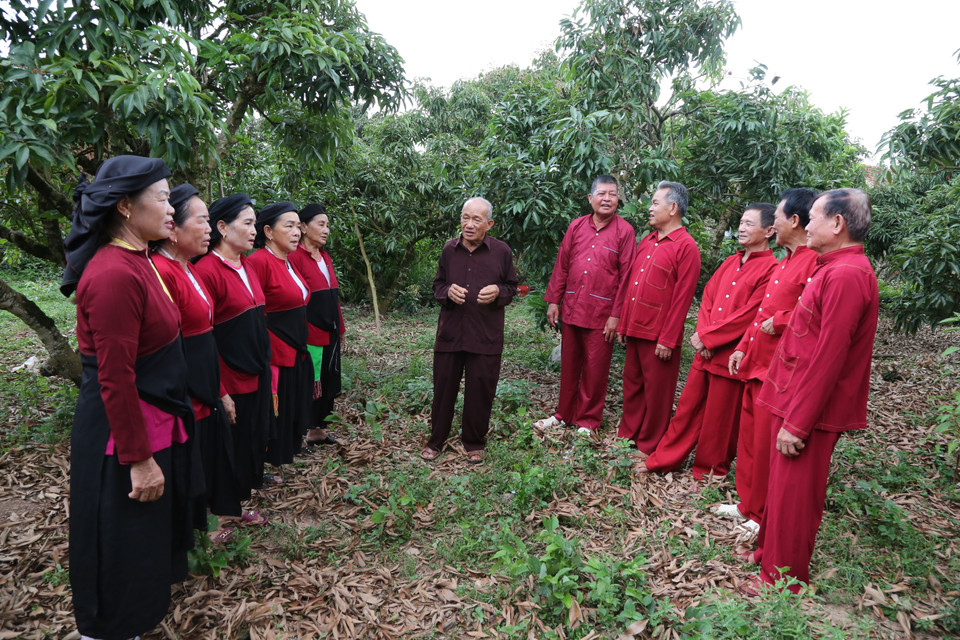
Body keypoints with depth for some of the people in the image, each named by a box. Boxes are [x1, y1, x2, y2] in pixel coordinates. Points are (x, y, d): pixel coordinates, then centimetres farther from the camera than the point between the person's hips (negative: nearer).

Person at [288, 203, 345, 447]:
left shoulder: (325, 257, 12)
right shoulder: (295, 257, -13)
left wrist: (339, 328, 15)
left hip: (330, 334, 8)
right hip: (309, 335, -8)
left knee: (327, 381, 16)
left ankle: (318, 430, 31)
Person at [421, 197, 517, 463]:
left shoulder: (501, 251, -1)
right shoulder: (449, 249, 4)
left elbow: (512, 288, 8)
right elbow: (437, 285, 14)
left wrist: (498, 292, -14)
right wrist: (448, 291, -9)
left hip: (486, 335, -2)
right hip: (450, 331, 2)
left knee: (480, 391, 6)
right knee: (443, 387, 9)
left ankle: (474, 443, 26)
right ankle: (436, 440, 27)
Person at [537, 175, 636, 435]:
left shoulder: (625, 231, -3)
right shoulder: (577, 226, 7)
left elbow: (626, 276, -5)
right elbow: (561, 265, 9)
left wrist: (616, 315, -9)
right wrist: (553, 301, 5)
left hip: (601, 313, -3)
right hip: (571, 309, 3)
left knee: (595, 369, 5)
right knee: (569, 364, 13)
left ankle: (587, 420, 22)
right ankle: (564, 413, 29)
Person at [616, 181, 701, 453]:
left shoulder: (686, 246, -9)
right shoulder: (646, 241, 13)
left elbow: (682, 298, -14)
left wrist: (667, 339, -16)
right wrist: (622, 325, 12)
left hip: (659, 336, -7)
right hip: (634, 330, 7)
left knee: (657, 392, 6)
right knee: (632, 386, 16)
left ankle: (648, 447, 20)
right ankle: (628, 435, 31)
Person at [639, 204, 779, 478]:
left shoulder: (771, 270, -12)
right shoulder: (730, 263, 12)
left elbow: (748, 315, -18)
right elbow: (707, 298, 10)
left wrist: (707, 337, -14)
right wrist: (702, 334, -5)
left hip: (731, 355, -6)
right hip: (706, 350, 6)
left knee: (719, 417, 7)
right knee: (688, 406, 14)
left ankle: (709, 471, 26)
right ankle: (663, 459, 26)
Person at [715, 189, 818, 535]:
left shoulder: (814, 263, -17)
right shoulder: (785, 262, 15)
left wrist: (778, 322, -17)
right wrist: (743, 348, 15)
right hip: (756, 364, 9)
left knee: (767, 445, 3)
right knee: (748, 438, 18)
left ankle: (763, 517, 21)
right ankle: (748, 504, 34)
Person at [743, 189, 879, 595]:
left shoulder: (846, 275, -20)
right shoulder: (835, 269, 13)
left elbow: (828, 357, -23)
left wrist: (798, 422, -21)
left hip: (809, 409, -9)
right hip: (795, 398, 9)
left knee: (793, 495, 4)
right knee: (782, 487, 21)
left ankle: (782, 580, 21)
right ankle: (770, 554, 37)